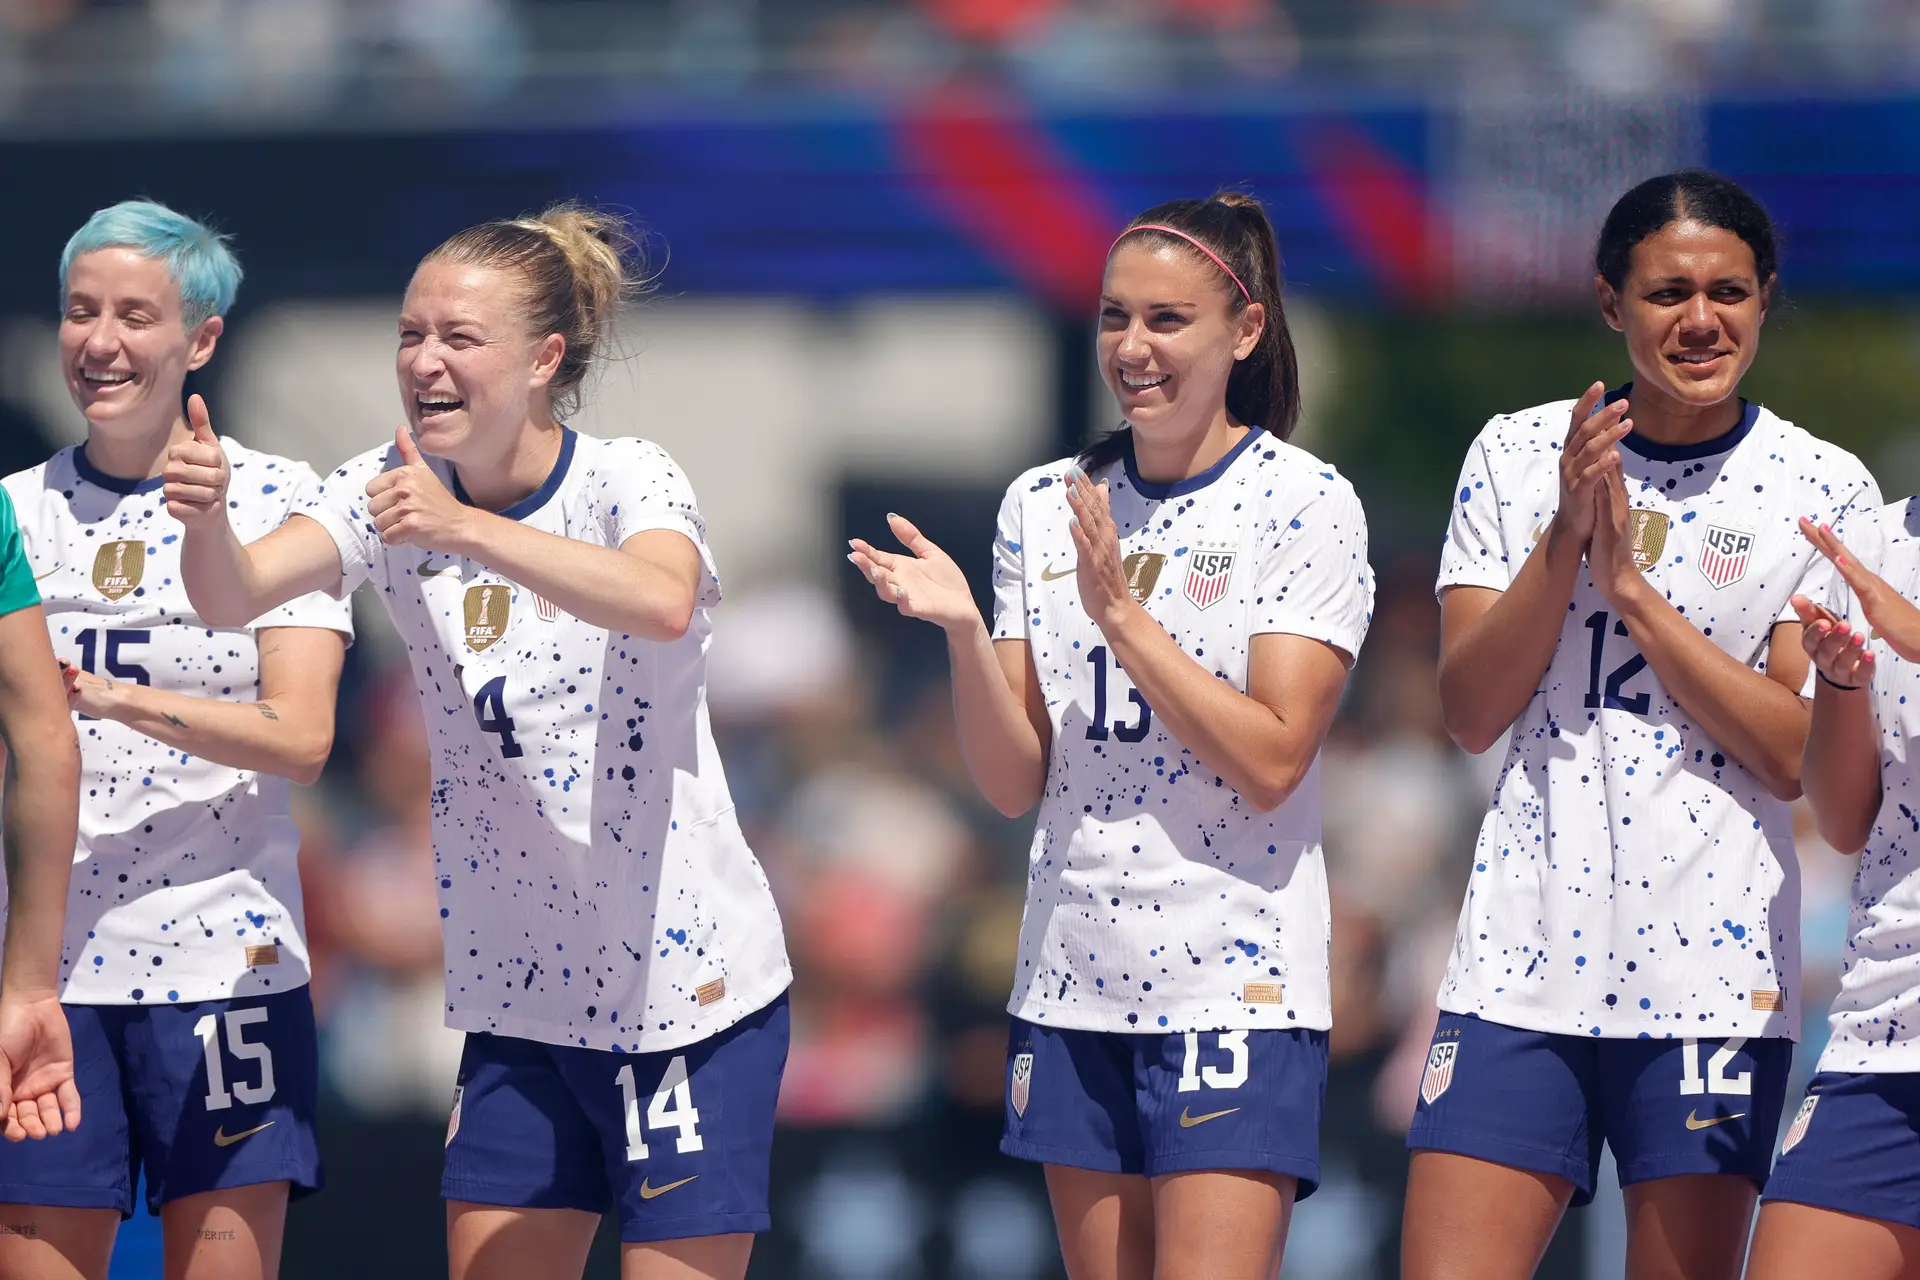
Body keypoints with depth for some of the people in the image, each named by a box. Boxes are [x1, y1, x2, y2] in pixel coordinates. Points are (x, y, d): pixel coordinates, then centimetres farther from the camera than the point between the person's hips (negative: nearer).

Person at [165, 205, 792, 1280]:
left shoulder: (626, 483, -13)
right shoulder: (394, 492, 1)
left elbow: (662, 604, -36)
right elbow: (236, 593, -15)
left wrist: (463, 529, -45)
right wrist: (207, 515, -37)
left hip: (685, 987, -5)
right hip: (522, 996, 5)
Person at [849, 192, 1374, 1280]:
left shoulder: (1303, 503, -5)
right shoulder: (1044, 506, 8)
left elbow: (1270, 763, -14)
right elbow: (1015, 783, 5)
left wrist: (1120, 613, -18)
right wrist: (962, 630, -11)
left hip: (1233, 985, -5)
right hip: (1075, 984, 5)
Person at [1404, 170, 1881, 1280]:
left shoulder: (1822, 490, 1)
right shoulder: (1518, 457, 7)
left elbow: (1795, 756, -6)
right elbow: (1470, 712, 1)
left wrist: (1631, 582, -12)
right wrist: (1566, 536, -12)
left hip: (1715, 973, -1)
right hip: (1526, 952, 1)